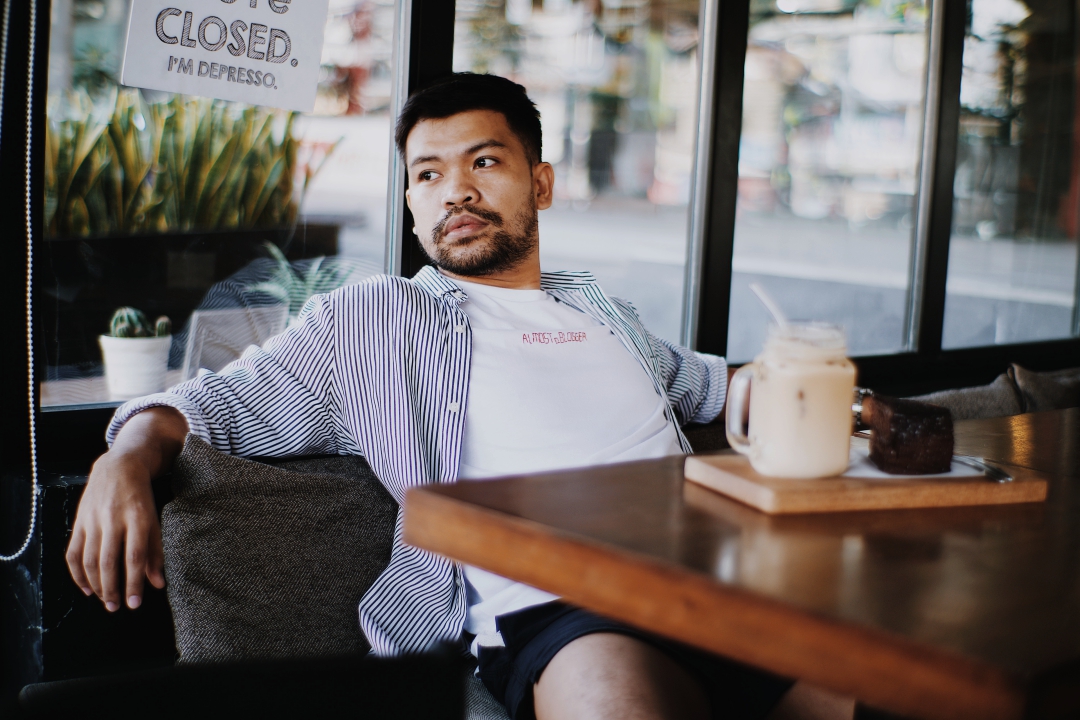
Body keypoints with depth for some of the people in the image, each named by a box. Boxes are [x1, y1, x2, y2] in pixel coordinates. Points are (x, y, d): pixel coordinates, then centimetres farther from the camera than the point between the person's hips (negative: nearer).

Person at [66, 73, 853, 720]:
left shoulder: (603, 310, 31)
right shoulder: (369, 320, 18)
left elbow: (693, 379, 49)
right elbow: (224, 401, 10)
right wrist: (128, 457, -11)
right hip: (552, 609, -4)